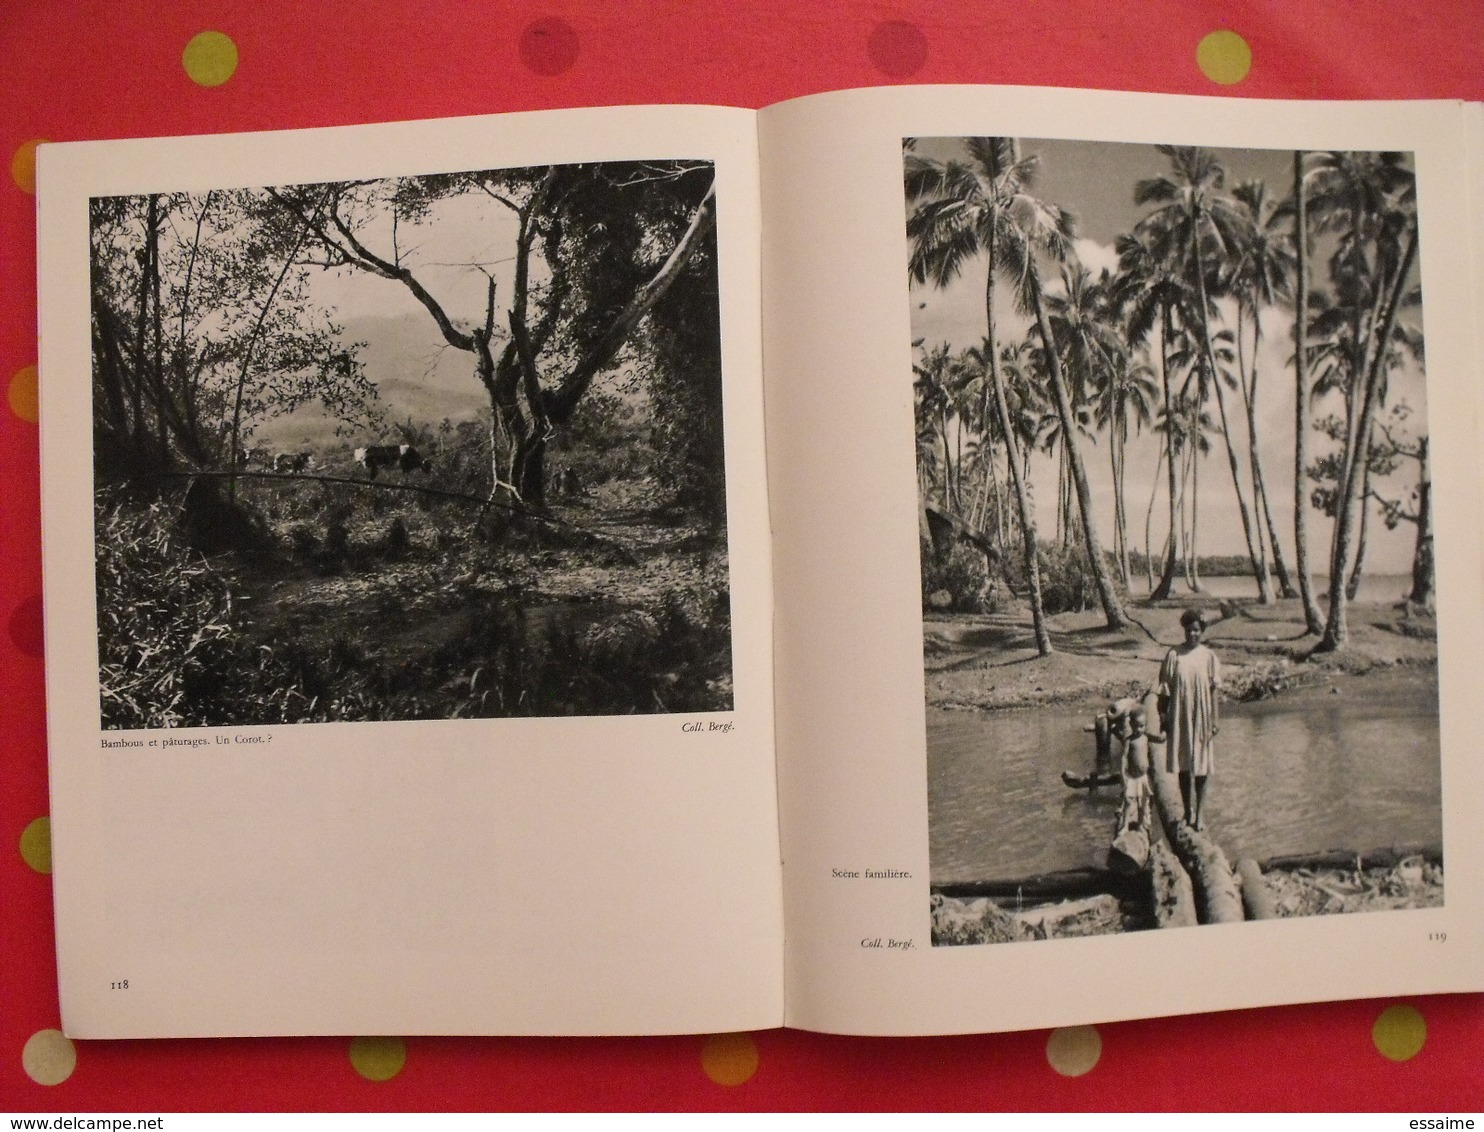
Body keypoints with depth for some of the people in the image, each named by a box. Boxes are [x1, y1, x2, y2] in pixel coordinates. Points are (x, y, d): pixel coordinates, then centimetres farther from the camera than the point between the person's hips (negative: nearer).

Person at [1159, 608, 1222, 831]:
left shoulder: (1209, 656, -1)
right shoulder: (1174, 655, -3)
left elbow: (1213, 690, 1)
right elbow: (1165, 689, 1)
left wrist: (1215, 719, -1)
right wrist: (1164, 716, -1)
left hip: (1202, 717, 0)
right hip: (1180, 717, 0)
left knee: (1202, 765, 2)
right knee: (1183, 764, 9)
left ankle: (1200, 813, 12)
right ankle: (1188, 812, 22)